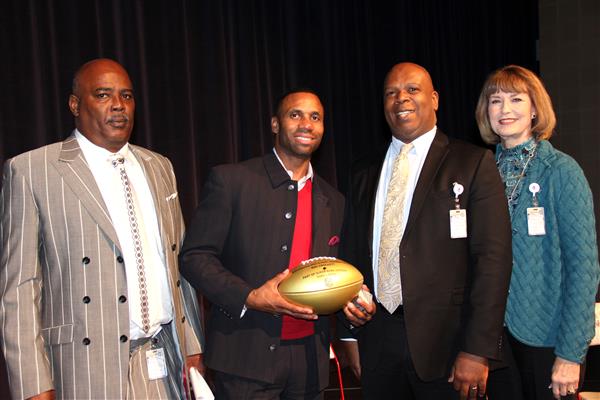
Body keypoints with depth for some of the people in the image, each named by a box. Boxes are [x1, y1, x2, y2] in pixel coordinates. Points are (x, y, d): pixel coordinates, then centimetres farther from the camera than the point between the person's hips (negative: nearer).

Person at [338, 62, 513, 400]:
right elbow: (351, 253, 14)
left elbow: (493, 257, -9)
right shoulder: (364, 173, 11)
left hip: (447, 340, -3)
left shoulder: (474, 163, -2)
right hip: (376, 341, 4)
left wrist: (478, 351, -15)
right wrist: (350, 334, 9)